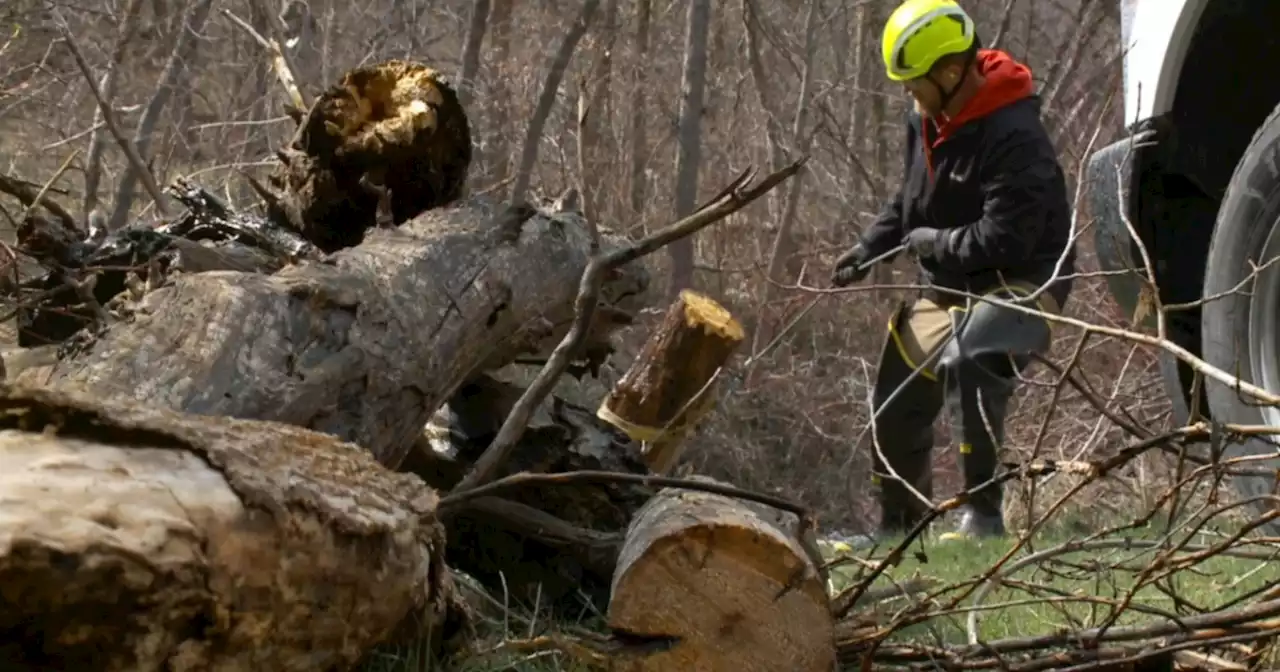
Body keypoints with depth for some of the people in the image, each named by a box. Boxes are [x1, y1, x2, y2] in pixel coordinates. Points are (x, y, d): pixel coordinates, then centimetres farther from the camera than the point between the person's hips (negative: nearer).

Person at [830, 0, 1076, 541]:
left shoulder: (1013, 136, -26)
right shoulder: (925, 120, 2)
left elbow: (1004, 237, -31)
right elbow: (909, 201, 17)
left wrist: (930, 243, -17)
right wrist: (867, 250, 3)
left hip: (1021, 285, -9)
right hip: (949, 287, 10)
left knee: (964, 363, -38)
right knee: (896, 402, 15)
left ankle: (982, 514, -32)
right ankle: (898, 526, 36)